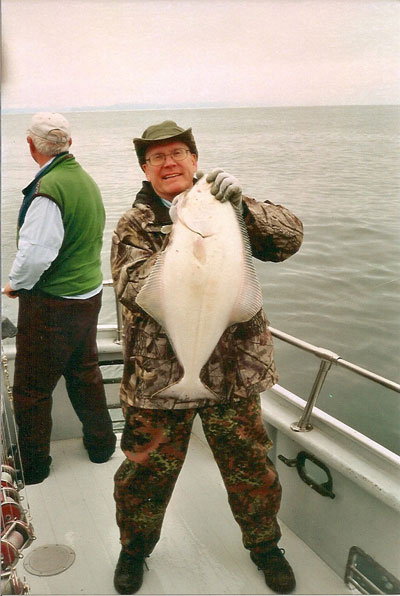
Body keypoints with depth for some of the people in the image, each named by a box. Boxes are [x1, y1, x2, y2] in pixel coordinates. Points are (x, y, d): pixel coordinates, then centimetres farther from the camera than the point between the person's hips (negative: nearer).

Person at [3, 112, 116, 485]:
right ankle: (101, 444, 37)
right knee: (85, 373, 23)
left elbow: (36, 253, -25)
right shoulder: (87, 180, 5)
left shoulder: (48, 188, -22)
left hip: (51, 304, -8)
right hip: (89, 295, 8)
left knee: (31, 388, 7)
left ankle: (31, 467, 21)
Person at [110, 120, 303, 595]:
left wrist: (241, 204, -25)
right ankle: (135, 546, 42)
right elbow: (131, 289, -17)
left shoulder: (226, 209, 4)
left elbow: (290, 238, -9)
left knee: (251, 466, 16)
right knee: (147, 470, 13)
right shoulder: (133, 227, 0)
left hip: (234, 370, 2)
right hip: (158, 373, -1)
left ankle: (263, 544, 43)